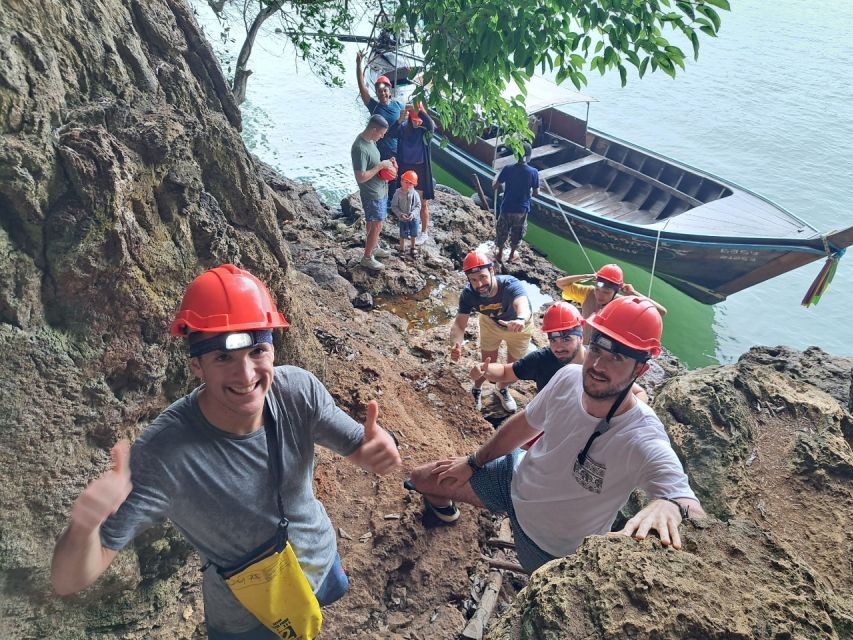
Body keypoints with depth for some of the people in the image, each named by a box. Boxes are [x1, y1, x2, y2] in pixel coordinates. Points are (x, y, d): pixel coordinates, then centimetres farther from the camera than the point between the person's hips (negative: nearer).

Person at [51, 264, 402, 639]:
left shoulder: (298, 390, -28)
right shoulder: (162, 454, -37)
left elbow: (358, 448, -13)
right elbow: (69, 582, -30)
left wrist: (378, 449, -38)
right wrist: (83, 528, -55)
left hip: (322, 560, 4)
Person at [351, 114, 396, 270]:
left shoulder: (370, 140, 2)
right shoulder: (360, 148, -28)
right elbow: (361, 177, -29)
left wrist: (386, 163, 0)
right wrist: (380, 166, -23)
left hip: (380, 190, 9)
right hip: (372, 194, -9)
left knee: (373, 223, 23)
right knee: (377, 226, 0)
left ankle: (373, 247, 41)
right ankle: (367, 257, 14)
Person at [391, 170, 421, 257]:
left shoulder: (414, 194, -12)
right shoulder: (398, 194, -15)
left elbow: (418, 206, -8)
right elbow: (394, 206, -10)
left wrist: (413, 213, -23)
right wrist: (400, 214, -22)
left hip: (413, 218, 2)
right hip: (403, 219, -2)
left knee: (413, 234, 16)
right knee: (402, 235, 8)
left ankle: (413, 248, 37)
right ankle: (402, 249, 27)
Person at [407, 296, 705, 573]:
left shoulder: (644, 441, -37)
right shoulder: (570, 377, -20)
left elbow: (695, 513, -40)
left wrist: (669, 507, -65)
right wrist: (473, 462, 9)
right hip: (517, 478, 5)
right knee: (423, 478, 13)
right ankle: (442, 506, 49)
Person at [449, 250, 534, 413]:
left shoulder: (511, 285, -46)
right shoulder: (468, 294, -34)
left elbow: (523, 305, -67)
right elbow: (459, 323, -39)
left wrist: (521, 320, -91)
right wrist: (455, 344, -62)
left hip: (520, 325, -1)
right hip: (491, 323, 1)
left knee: (514, 365, 15)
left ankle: (503, 389, 49)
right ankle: (476, 389, 43)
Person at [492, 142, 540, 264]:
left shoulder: (508, 169, -14)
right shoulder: (533, 172, -14)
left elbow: (494, 186, -7)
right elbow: (536, 192, -6)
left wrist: (497, 176, 14)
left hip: (507, 207, 0)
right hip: (522, 209, 0)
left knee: (502, 231, 20)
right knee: (517, 233, 21)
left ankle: (500, 254, 33)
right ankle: (512, 255, 34)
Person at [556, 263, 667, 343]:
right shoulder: (588, 293, -12)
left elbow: (661, 312, -30)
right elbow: (560, 283, -5)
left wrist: (633, 293, -28)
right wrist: (586, 277, -18)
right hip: (584, 347, 3)